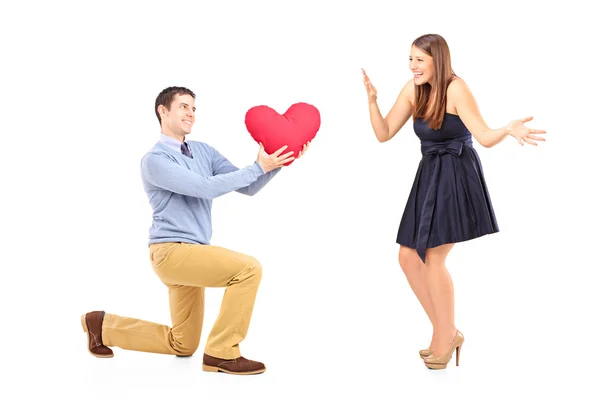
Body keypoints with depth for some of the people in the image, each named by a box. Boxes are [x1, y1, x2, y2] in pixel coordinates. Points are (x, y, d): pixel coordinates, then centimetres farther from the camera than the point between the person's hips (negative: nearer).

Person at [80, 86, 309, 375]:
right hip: (172, 252, -9)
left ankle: (104, 326, 28)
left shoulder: (204, 151, 10)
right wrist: (259, 167, -22)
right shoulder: (154, 160, -13)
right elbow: (207, 188, -24)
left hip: (190, 253, 9)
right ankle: (221, 353, -14)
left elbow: (247, 187, 4)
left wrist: (277, 163, -12)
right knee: (248, 269, -24)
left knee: (182, 345, 17)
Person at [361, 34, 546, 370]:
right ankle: (446, 332, 20)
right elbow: (384, 134, 4)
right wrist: (372, 99, -9)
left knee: (433, 258, -8)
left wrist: (509, 130, -38)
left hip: (456, 177, -8)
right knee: (408, 256, 6)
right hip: (429, 177, 8)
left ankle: (446, 338, 12)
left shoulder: (455, 89, -15)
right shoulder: (413, 90, 4)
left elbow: (485, 137, -18)